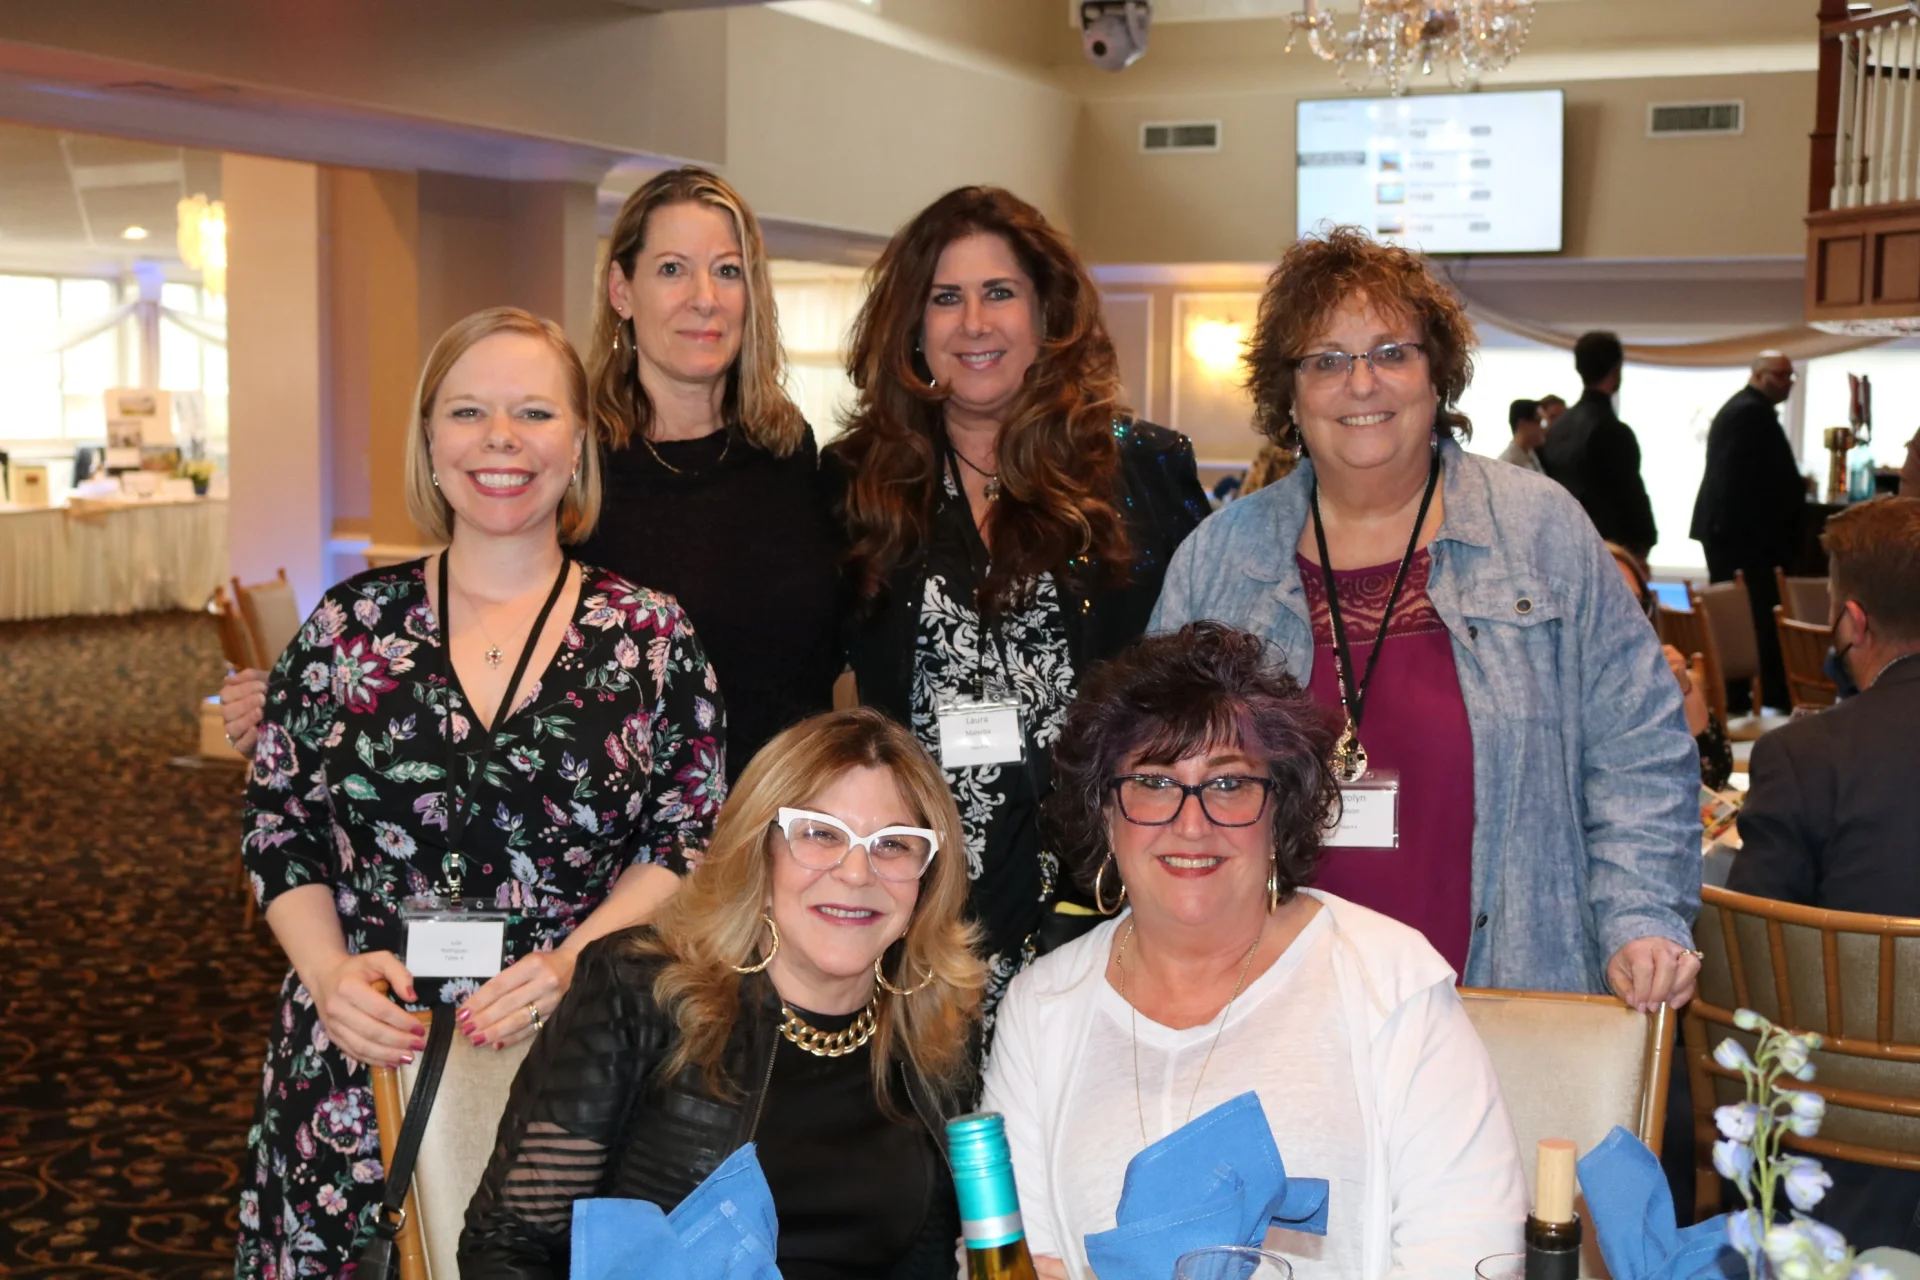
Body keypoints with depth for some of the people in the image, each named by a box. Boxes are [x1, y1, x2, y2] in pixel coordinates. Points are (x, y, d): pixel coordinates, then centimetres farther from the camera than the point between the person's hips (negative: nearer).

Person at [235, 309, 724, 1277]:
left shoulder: (652, 637, 2)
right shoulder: (348, 626, 6)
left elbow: (688, 842, 1)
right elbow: (277, 831, 9)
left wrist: (573, 960, -14)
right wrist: (329, 970, -8)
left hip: (574, 1058, -1)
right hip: (359, 1062, 1)